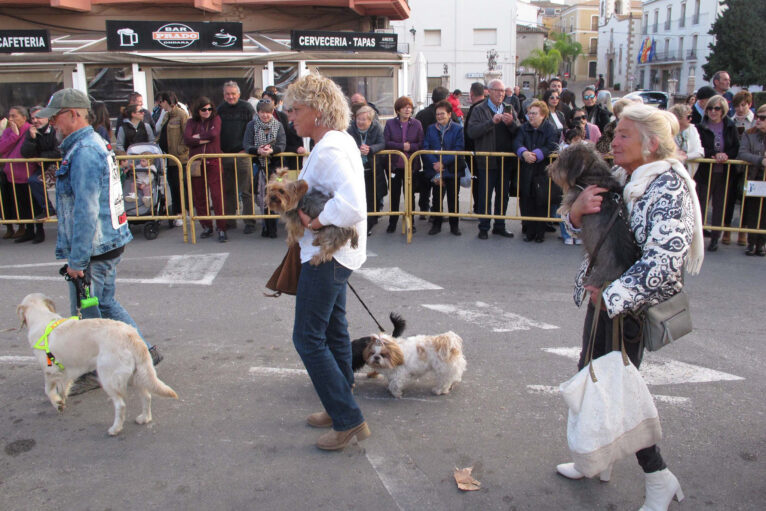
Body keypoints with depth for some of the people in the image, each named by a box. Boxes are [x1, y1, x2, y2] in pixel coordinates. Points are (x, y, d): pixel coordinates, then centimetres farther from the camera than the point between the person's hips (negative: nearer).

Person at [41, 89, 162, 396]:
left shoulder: (84, 153, -20)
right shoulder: (94, 144, 13)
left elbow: (86, 210, -25)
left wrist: (77, 258, -21)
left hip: (94, 248, -10)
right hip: (108, 243, 10)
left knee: (85, 313, 4)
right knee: (106, 304, 20)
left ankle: (91, 373, 19)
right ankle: (145, 352, 26)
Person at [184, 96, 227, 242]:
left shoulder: (216, 119, 8)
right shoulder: (191, 122, 11)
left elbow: (213, 134, -12)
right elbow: (187, 140, -5)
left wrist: (197, 136, -1)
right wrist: (205, 139, -9)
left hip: (213, 163, -3)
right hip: (196, 163, 3)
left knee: (217, 195, -10)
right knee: (199, 196, 5)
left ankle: (221, 228, -7)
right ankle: (206, 227, 16)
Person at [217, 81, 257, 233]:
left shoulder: (246, 108, -1)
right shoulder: (220, 109, 12)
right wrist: (219, 150, 9)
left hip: (242, 155, -5)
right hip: (225, 155, 5)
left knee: (246, 191, -4)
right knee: (228, 190, 10)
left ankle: (249, 222, 2)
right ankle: (229, 220, 19)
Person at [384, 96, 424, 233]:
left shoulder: (416, 124, 2)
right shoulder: (390, 123, 0)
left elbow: (422, 144, -1)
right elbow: (386, 143, -7)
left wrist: (410, 146, -17)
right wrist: (402, 146, -15)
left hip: (411, 165, 0)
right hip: (395, 165, 0)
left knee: (410, 194, 9)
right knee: (394, 194, 8)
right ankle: (392, 223, 19)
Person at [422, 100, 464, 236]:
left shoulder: (458, 129, -4)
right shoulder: (431, 129, 6)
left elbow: (458, 150, -11)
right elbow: (426, 148, -1)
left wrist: (443, 163, -19)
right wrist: (434, 163, -15)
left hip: (452, 170, -2)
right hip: (435, 171, 2)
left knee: (453, 199, 8)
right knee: (436, 199, 8)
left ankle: (454, 225, 19)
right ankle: (436, 224, 19)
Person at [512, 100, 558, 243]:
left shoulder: (550, 129, -1)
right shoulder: (524, 128, 8)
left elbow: (551, 147, -15)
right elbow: (517, 143, -8)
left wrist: (536, 154, -28)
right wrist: (523, 152, -29)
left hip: (543, 171, -3)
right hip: (526, 171, 3)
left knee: (541, 203, 0)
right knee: (527, 202, 4)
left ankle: (540, 232, 10)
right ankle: (529, 230, 14)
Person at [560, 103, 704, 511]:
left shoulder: (669, 186, -18)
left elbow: (664, 261, -27)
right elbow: (581, 228, 6)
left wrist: (611, 297, -22)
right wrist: (578, 208, -17)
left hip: (635, 305, -8)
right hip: (605, 296, 8)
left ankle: (659, 478, 20)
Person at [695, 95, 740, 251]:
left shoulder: (730, 127, 5)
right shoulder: (701, 127, -2)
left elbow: (737, 148, 4)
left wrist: (726, 155, -15)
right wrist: (715, 154, -21)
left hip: (725, 173, 2)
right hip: (705, 172, -2)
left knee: (720, 206, 7)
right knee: (701, 203, -1)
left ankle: (715, 238, 16)